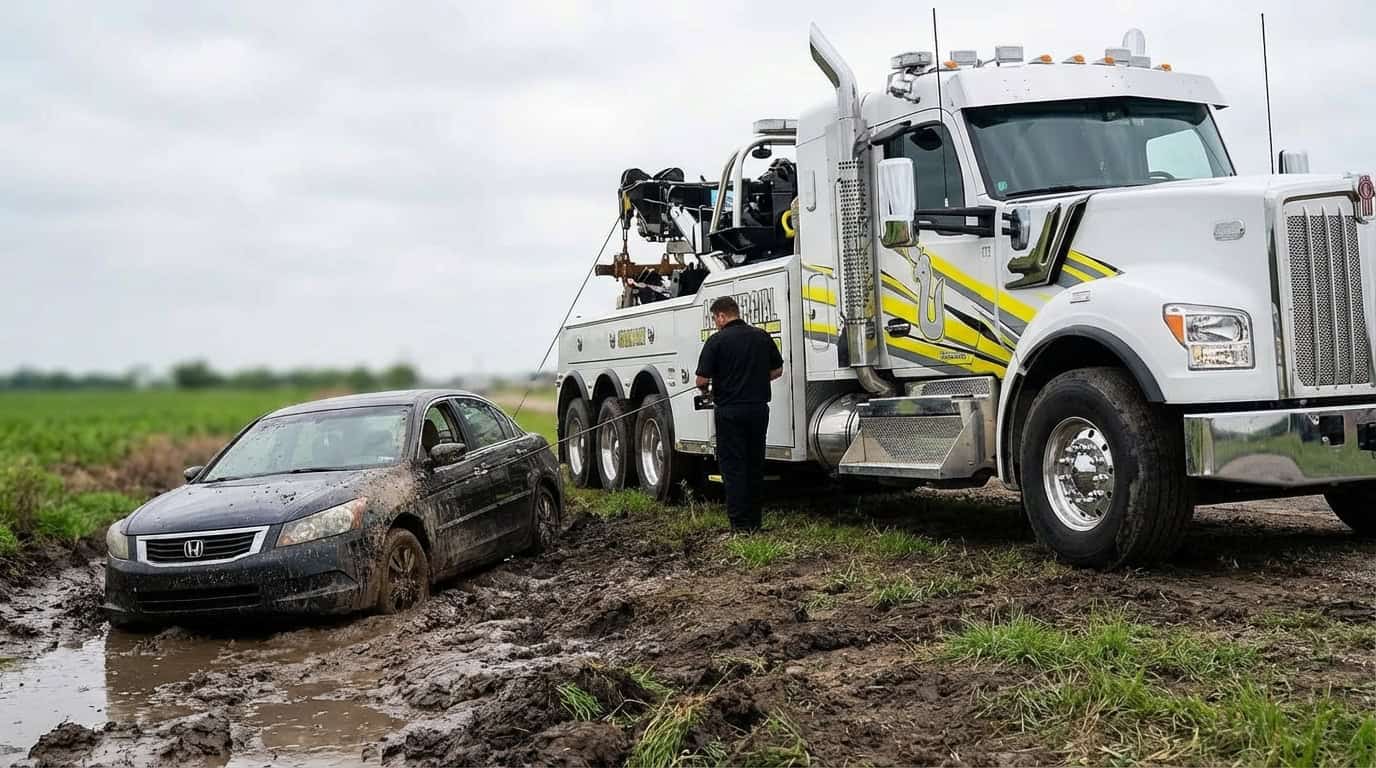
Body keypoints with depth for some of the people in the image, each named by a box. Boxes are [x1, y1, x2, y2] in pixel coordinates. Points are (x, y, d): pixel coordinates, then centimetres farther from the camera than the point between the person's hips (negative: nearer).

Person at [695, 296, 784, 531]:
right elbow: (777, 370, 13)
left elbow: (702, 380, -11)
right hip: (759, 408, 5)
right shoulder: (761, 337, 6)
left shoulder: (717, 340, -10)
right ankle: (754, 520, 19)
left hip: (729, 409, -5)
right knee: (755, 464, 13)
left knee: (733, 466, 0)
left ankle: (740, 524, -2)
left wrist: (706, 388, 10)